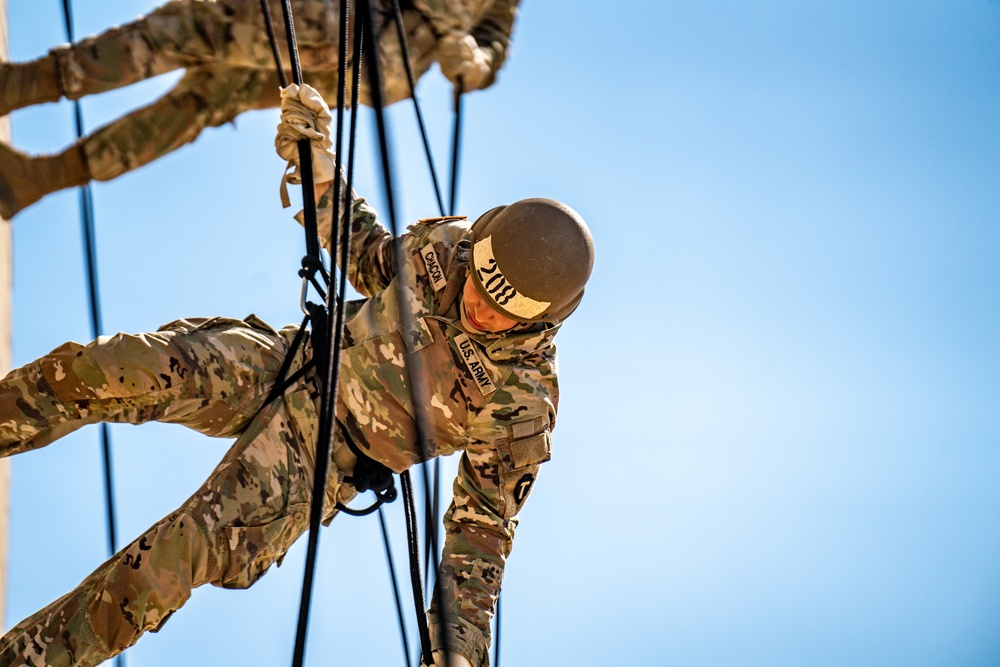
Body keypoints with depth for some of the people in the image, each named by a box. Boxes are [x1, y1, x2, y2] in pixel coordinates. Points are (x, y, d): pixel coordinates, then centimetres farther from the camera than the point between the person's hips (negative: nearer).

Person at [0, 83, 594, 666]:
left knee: (191, 547, -29)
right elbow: (369, 259, 12)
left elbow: (484, 523, -10)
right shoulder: (446, 246, -10)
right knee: (111, 371, -21)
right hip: (288, 361, 4)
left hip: (327, 453, -4)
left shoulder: (523, 406, -20)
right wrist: (320, 164, 0)